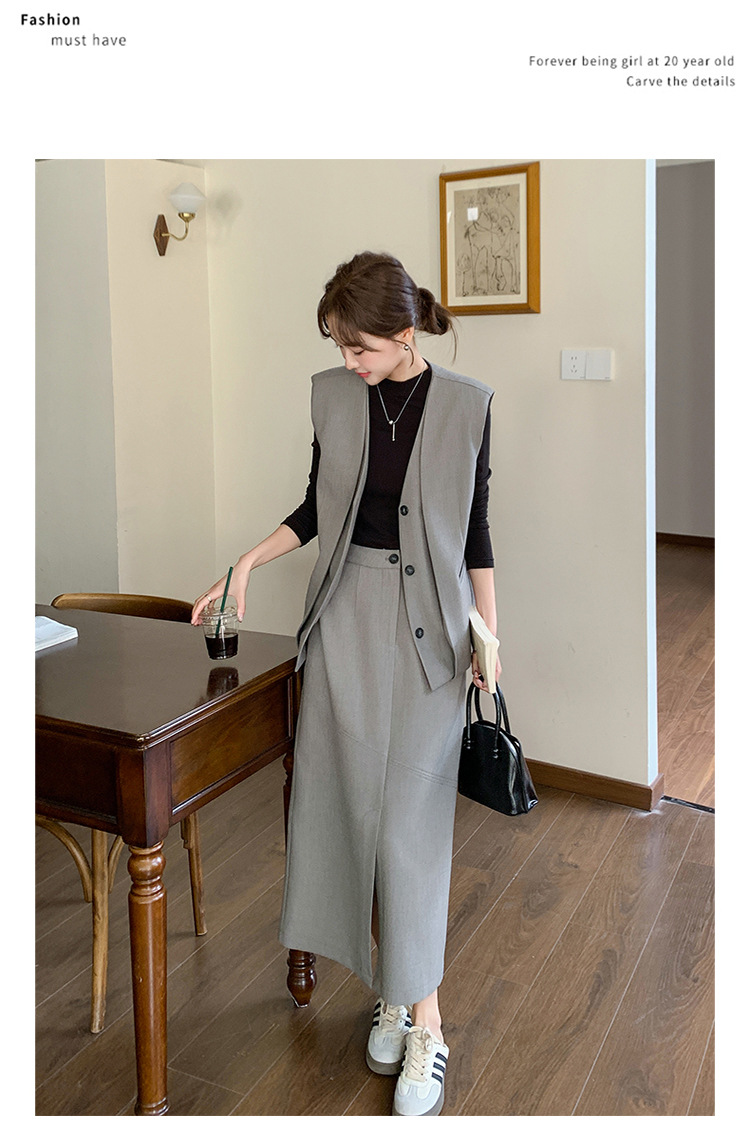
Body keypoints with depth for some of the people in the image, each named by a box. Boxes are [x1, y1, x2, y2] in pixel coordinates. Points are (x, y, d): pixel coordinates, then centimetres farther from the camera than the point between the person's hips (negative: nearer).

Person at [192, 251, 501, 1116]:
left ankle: (424, 1023, 10)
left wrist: (489, 638, -2)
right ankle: (392, 990, 23)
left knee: (412, 820, -3)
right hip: (347, 608, 3)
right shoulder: (332, 396, 3)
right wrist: (246, 561, 1)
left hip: (428, 622, -3)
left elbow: (475, 529, 0)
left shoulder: (465, 404, -4)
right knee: (350, 803, 5)